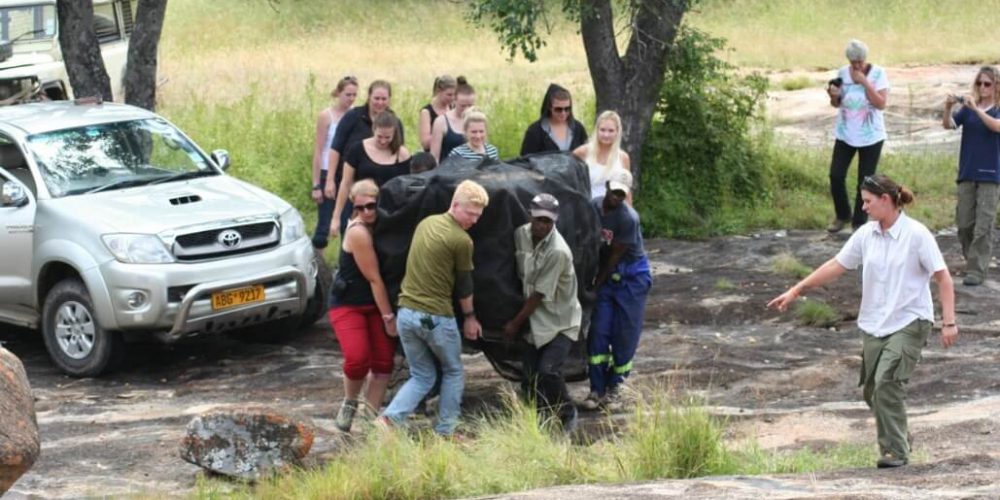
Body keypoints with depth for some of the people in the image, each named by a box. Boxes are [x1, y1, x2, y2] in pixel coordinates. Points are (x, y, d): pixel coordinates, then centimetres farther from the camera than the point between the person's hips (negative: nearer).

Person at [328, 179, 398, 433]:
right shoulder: (358, 233, -21)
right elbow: (374, 278, -18)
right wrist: (389, 317, -15)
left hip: (376, 305, 7)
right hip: (348, 305, -7)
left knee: (383, 362, -3)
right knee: (358, 359, -23)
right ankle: (349, 404, 5)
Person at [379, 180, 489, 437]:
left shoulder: (425, 223, 10)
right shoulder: (461, 240, -11)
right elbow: (464, 284, -1)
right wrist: (469, 316, 15)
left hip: (406, 312, 6)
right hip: (436, 317, -6)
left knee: (421, 376, 16)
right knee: (453, 373, 17)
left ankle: (389, 419, -5)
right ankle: (445, 432, 15)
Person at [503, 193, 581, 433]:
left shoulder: (558, 252, -26)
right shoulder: (521, 234, -6)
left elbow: (540, 295, -19)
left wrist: (516, 323, -11)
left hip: (560, 322, -6)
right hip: (536, 320, 6)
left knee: (548, 372, -16)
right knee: (531, 375, 2)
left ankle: (568, 414, 7)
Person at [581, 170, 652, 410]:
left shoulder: (628, 218, -25)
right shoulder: (593, 207, -8)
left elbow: (615, 256, -17)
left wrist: (596, 283, -8)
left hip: (631, 277, -4)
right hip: (607, 275, 5)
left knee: (624, 334, 0)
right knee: (599, 330, -3)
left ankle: (614, 384, 16)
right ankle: (597, 389, 0)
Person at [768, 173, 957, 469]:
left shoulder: (916, 234, -11)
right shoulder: (866, 234, 4)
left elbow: (942, 277, -8)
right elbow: (837, 265, 11)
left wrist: (949, 322, -13)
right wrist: (796, 291, 10)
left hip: (908, 322, -6)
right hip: (874, 324, 6)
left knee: (887, 382, -20)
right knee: (872, 390, 7)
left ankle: (895, 451, -12)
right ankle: (897, 439, 26)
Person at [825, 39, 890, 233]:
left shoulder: (878, 74, -9)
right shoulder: (843, 73, -2)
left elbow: (881, 104, -17)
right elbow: (836, 104, 8)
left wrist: (864, 82, -22)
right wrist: (834, 96, -16)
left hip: (871, 136, -2)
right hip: (845, 134, 2)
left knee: (865, 181, 2)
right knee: (836, 175, -6)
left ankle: (859, 223, 16)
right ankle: (842, 215, 16)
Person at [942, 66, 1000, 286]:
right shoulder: (967, 109, 7)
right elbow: (949, 125, -7)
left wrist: (976, 108, -35)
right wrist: (947, 108, -27)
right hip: (967, 174, 4)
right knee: (964, 224, 7)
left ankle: (977, 270, -7)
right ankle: (973, 261, 26)